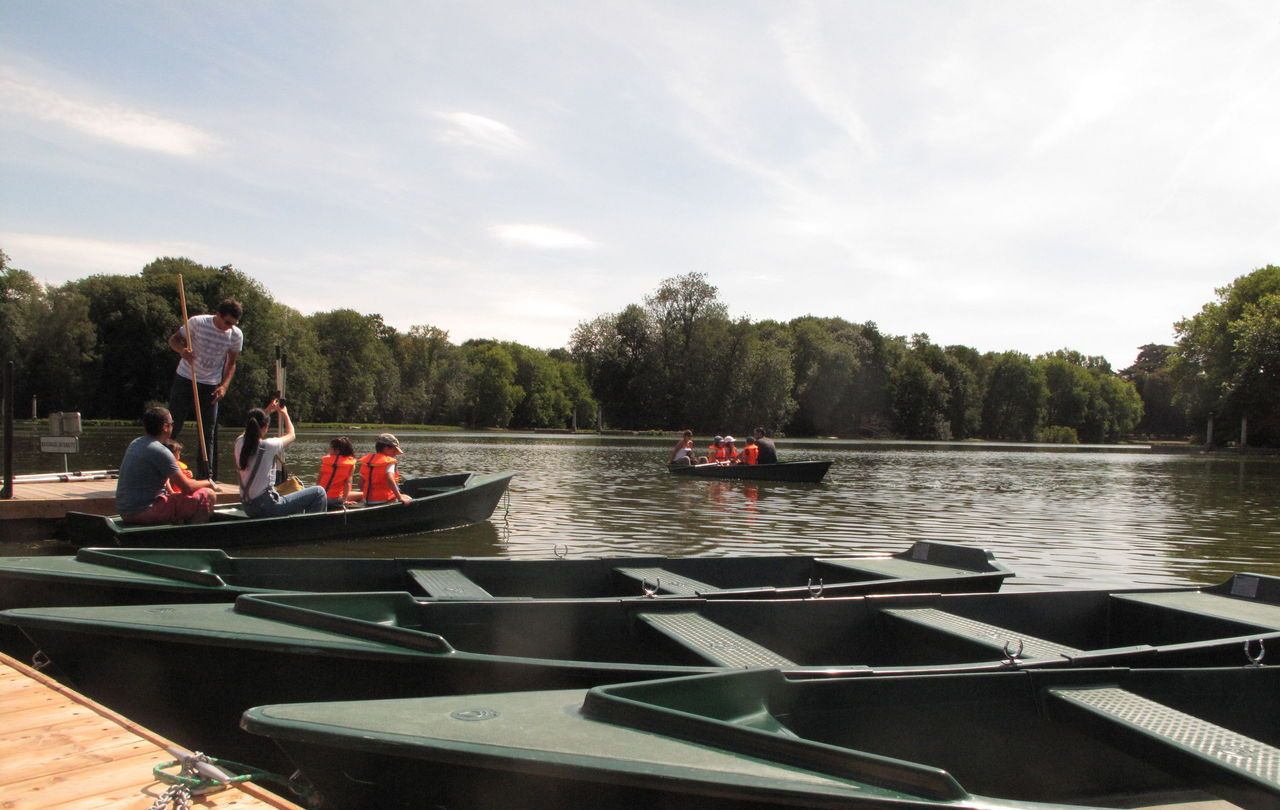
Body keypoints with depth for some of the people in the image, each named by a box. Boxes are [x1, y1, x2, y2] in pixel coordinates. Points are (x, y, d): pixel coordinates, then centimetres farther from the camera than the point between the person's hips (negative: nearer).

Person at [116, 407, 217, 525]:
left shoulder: (135, 443, 12)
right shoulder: (160, 451, -16)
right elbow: (187, 487, -14)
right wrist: (209, 483, 3)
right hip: (143, 512, -10)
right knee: (208, 496, -11)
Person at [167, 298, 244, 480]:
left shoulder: (236, 335, -6)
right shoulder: (197, 323, -14)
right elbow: (173, 339, -2)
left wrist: (224, 386, -8)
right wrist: (182, 350, -24)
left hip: (211, 386, 2)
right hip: (185, 380, -2)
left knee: (208, 432, 3)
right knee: (173, 426, -1)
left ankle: (205, 476, 9)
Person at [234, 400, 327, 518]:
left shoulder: (239, 443, -1)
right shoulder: (267, 446, -18)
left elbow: (252, 431, 25)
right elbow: (291, 435, 3)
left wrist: (267, 411, 29)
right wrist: (284, 413, 18)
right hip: (266, 508, -8)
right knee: (319, 492, -1)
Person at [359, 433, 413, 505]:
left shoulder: (366, 461, 8)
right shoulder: (388, 462, -11)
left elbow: (361, 485, 10)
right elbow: (390, 480, -28)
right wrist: (400, 498, -26)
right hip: (384, 501, -7)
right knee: (408, 500, 9)